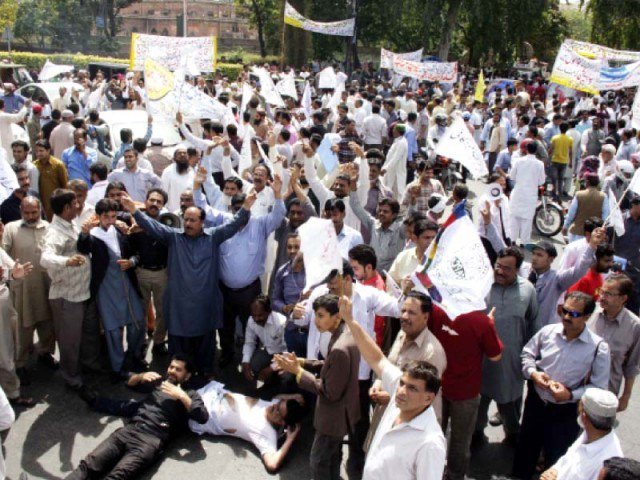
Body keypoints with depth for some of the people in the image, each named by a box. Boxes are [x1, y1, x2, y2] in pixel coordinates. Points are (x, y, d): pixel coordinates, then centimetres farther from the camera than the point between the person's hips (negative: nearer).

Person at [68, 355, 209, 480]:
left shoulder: (190, 394, 13)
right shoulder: (159, 382, 26)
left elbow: (203, 417, -3)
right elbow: (130, 382, 34)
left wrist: (182, 396, -9)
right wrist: (141, 376, 13)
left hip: (151, 440, -5)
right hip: (128, 430, 5)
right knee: (88, 465, -19)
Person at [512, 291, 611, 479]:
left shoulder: (598, 348, -17)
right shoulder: (548, 331, -9)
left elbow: (598, 387, -12)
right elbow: (527, 354, 6)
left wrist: (571, 395, -24)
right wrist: (532, 373, -13)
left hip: (565, 412, -3)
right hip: (535, 402, 3)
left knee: (556, 461, 14)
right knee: (525, 449, 23)